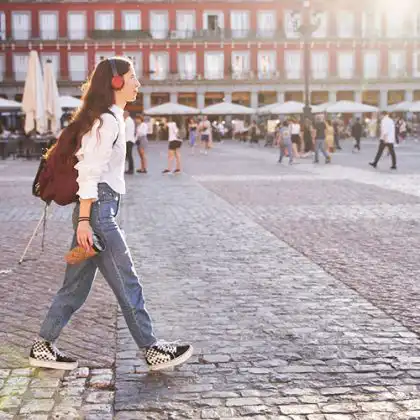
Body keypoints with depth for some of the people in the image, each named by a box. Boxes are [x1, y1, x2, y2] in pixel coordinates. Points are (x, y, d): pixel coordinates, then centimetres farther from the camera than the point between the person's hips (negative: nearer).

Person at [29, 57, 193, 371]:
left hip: (98, 208, 10)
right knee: (127, 282, -2)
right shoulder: (108, 120, -12)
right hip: (98, 209, -10)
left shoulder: (110, 118, 18)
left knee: (77, 285, 13)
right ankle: (153, 350, 8)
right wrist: (84, 221, -21)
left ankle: (43, 348, 20)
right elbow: (89, 173, -18)